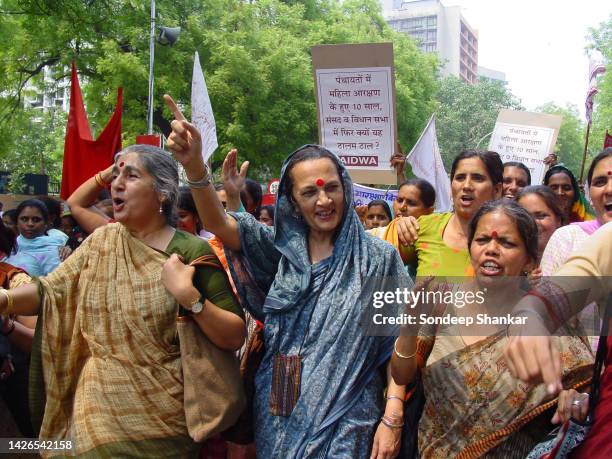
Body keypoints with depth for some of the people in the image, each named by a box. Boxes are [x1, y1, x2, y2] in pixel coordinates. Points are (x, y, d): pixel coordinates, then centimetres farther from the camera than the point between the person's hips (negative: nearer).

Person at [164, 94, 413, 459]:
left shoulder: (378, 258, -5)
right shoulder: (280, 250, 2)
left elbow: (399, 343, -4)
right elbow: (219, 223, -13)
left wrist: (392, 419, -11)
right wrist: (195, 165, -30)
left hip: (345, 423, -2)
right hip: (281, 417, 3)